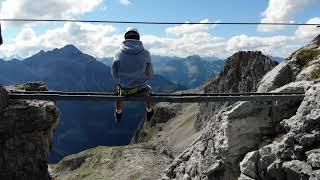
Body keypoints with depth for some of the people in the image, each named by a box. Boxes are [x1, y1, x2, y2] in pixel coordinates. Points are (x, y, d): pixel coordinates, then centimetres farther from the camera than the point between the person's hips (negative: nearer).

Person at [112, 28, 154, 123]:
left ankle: (118, 114, 54)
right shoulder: (145, 53, -10)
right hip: (141, 90, 0)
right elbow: (150, 75, -1)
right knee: (148, 89, 36)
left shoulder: (118, 53, -10)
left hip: (124, 90, 0)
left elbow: (115, 75, -2)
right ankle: (149, 112, 54)